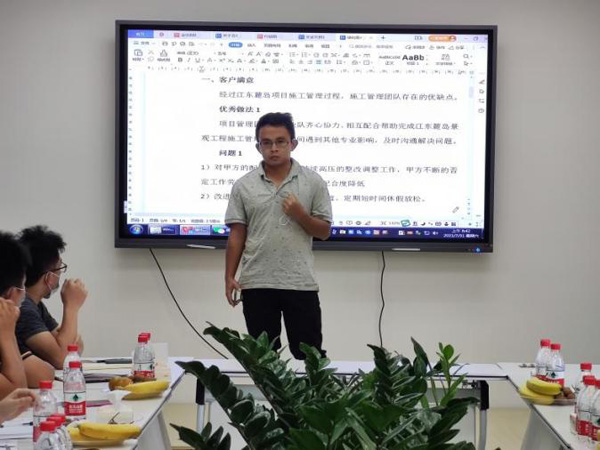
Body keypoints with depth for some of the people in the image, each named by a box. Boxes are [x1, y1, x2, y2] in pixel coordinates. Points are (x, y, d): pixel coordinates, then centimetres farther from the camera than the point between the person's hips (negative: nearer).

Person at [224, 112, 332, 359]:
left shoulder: (313, 182, 1)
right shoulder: (243, 186, 4)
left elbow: (324, 231, 2)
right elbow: (237, 235, 6)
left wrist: (300, 214, -15)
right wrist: (229, 277, 0)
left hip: (300, 283, -1)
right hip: (256, 284, 1)